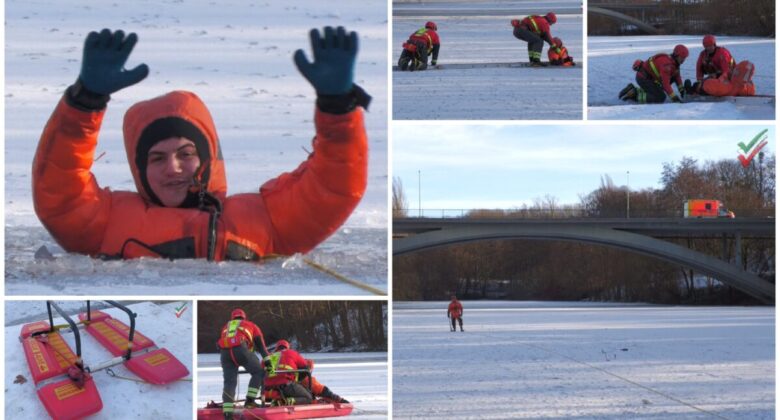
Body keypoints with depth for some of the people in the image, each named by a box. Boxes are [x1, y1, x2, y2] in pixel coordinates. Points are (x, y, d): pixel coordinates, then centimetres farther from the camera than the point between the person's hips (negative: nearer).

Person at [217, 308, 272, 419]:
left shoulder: (226, 327, 37)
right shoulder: (251, 325, 28)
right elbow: (260, 344, 17)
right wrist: (267, 360, 8)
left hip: (225, 352, 3)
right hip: (241, 349, -3)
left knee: (229, 381, 4)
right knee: (258, 372, 12)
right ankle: (249, 400, 0)